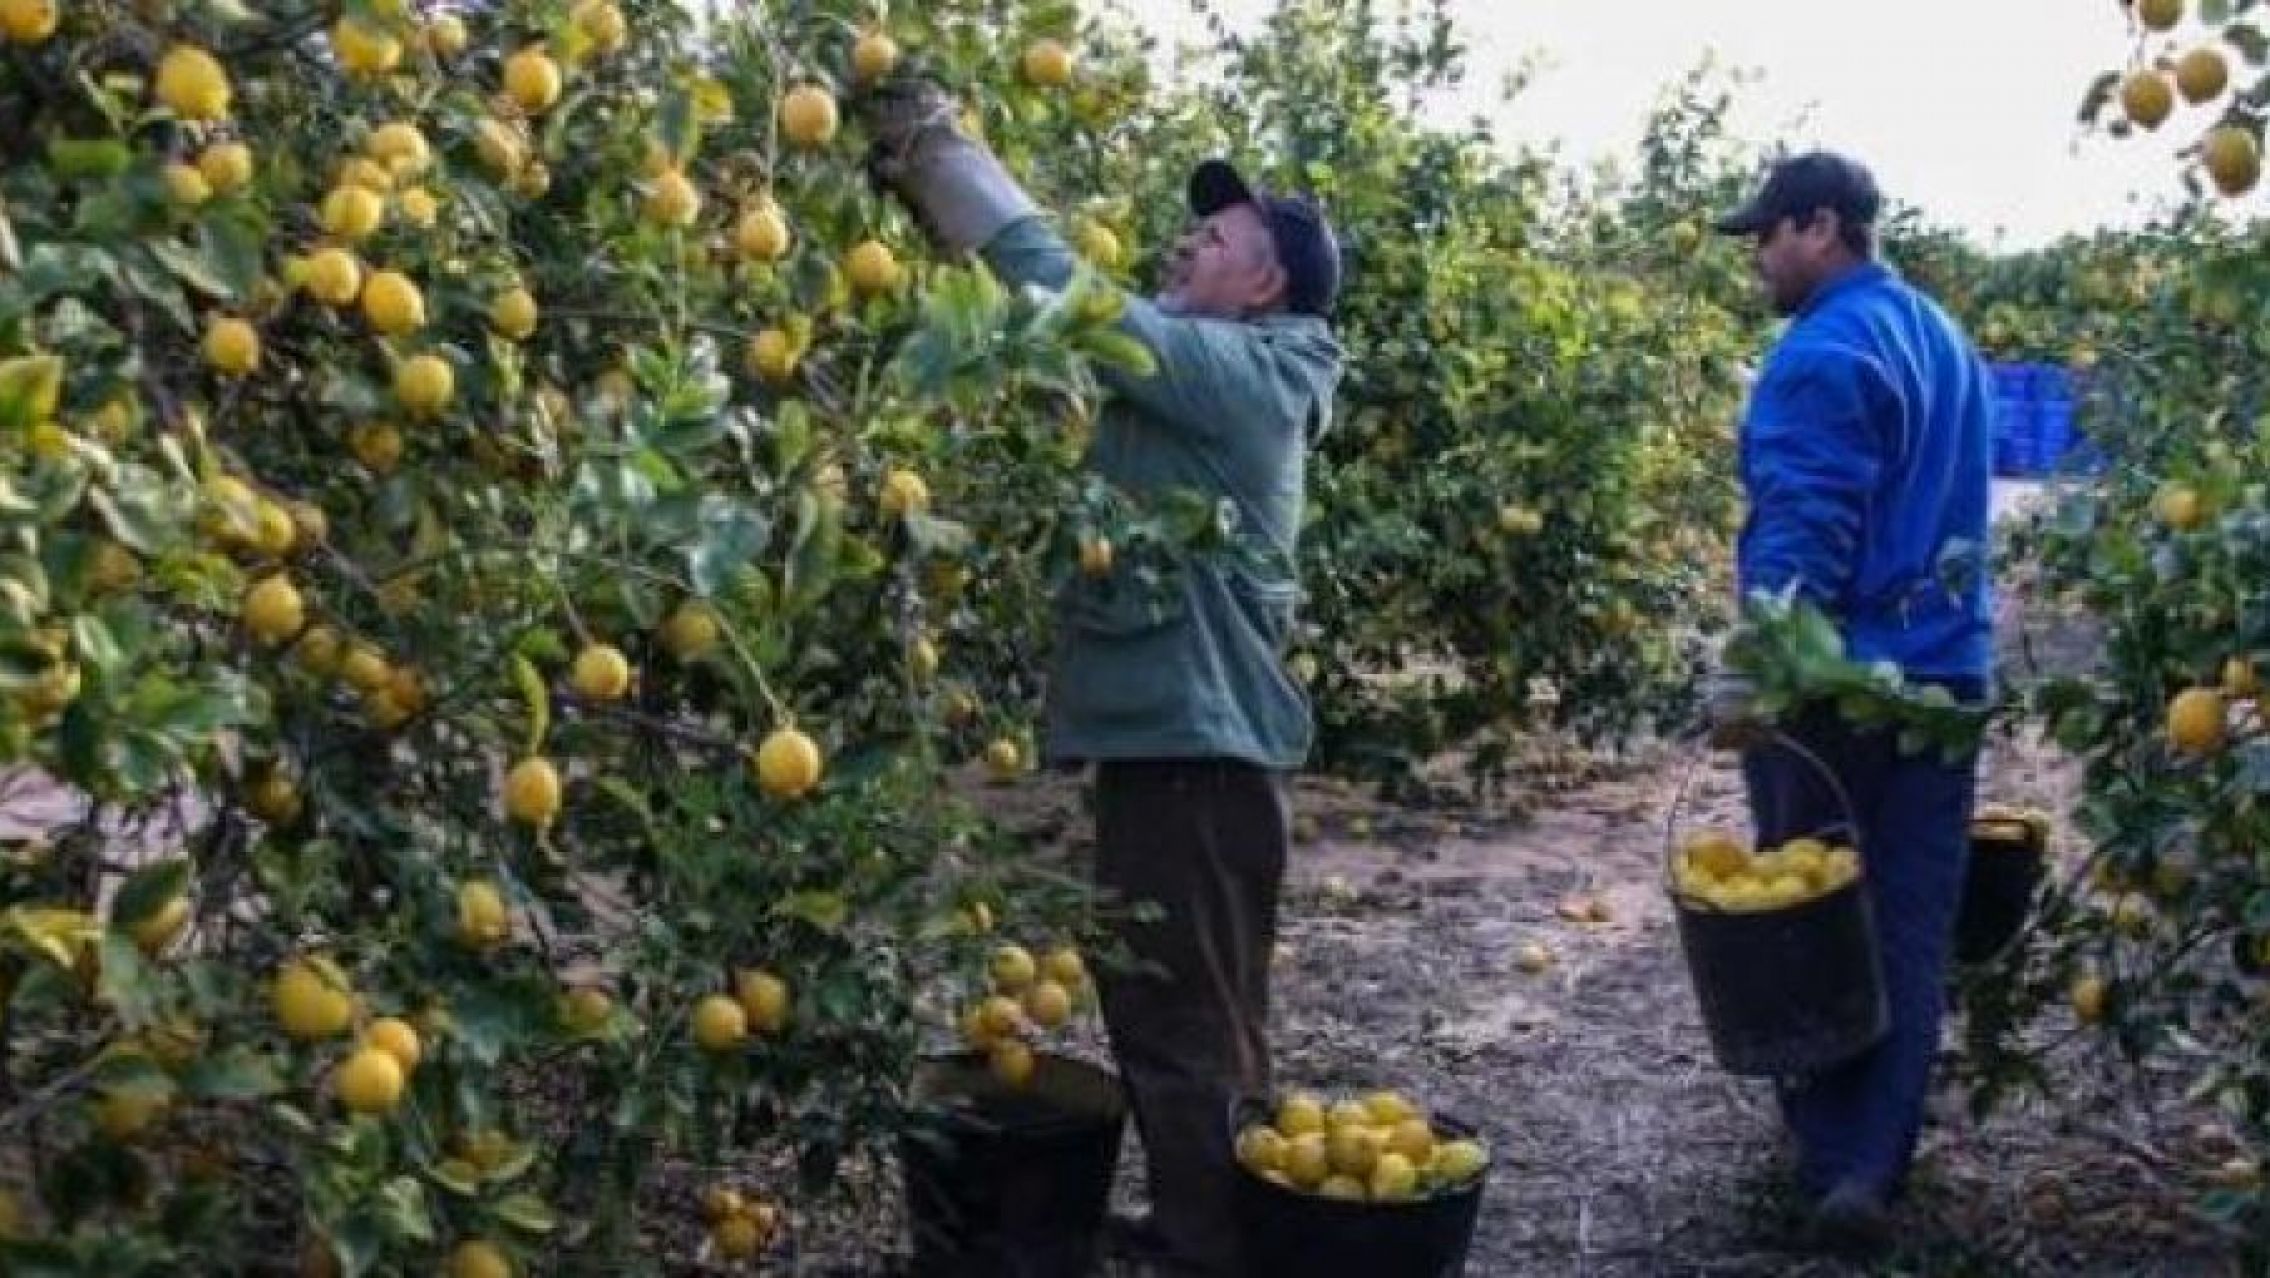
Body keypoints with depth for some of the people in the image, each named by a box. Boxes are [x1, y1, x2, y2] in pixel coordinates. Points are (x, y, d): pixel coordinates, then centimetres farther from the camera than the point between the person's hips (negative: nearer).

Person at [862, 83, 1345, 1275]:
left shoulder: (1242, 372, -11)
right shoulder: (1206, 375, 17)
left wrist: (943, 147, -13)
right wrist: (931, 172, 4)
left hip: (1198, 743, -10)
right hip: (1167, 731, 10)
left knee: (1190, 1029, -3)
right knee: (1160, 1013, 19)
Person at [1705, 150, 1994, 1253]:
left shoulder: (1824, 353, -13)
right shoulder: (1943, 339, 16)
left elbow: (1804, 531, -22)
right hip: (1944, 674, 7)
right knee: (1910, 926, 5)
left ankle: (1834, 1159, 12)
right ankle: (1874, 1163, 3)